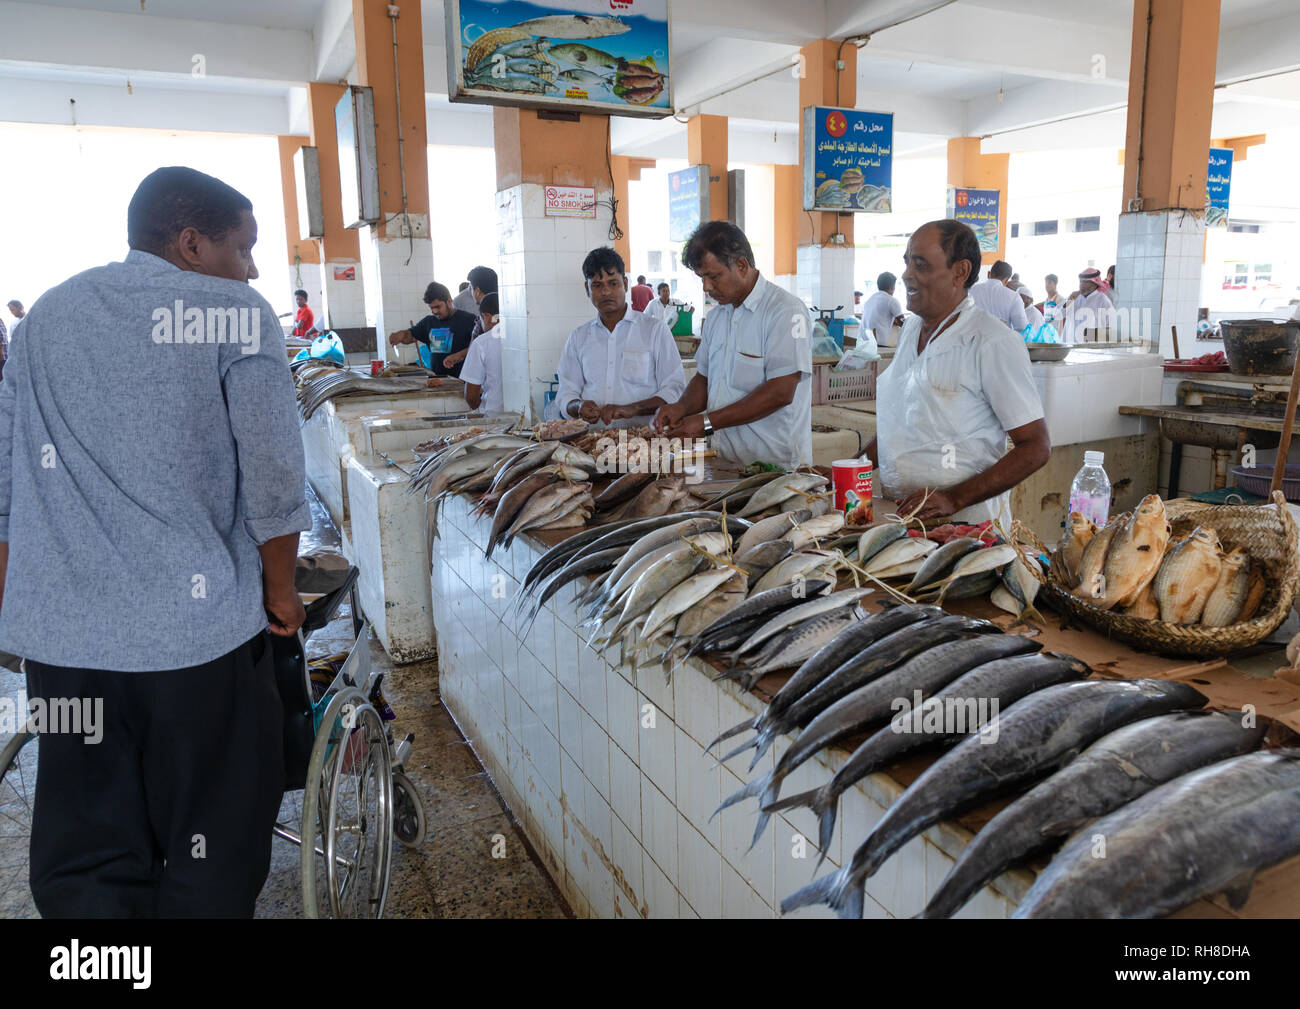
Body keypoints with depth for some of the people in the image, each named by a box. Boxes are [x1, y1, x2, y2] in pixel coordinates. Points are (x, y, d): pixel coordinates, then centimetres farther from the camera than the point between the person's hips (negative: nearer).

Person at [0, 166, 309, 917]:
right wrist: (282, 592, 2)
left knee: (86, 864, 14)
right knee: (211, 854, 11)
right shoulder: (234, 314, -5)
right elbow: (273, 474, -10)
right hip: (195, 630, -5)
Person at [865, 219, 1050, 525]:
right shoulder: (912, 328, 14)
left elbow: (1036, 447, -11)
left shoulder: (993, 343, -10)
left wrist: (955, 498, -20)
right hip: (898, 513, 6)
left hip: (965, 523, -6)